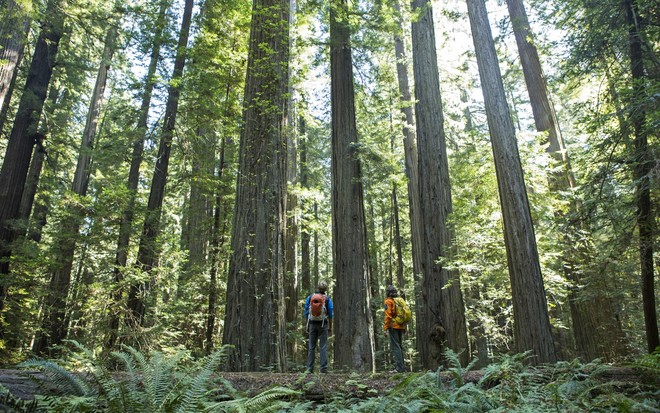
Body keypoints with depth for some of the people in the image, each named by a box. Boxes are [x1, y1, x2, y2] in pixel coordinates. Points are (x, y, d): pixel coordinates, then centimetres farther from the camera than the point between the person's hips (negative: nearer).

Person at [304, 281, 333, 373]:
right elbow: (330, 315, -2)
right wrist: (330, 328, 6)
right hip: (323, 324, -2)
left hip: (312, 324, 2)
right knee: (323, 347, 0)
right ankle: (323, 368, -3)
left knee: (311, 347, 8)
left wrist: (307, 326, 12)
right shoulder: (328, 299, -3)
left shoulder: (309, 297, 1)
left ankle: (310, 368, 7)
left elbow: (306, 313, 4)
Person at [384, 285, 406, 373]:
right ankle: (402, 366, 18)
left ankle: (399, 368, -12)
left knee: (395, 347, -8)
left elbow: (388, 315, -14)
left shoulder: (388, 301, -5)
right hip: (401, 326, 8)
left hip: (393, 326, -7)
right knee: (399, 346, 15)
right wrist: (404, 329, 23)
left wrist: (386, 328, -12)